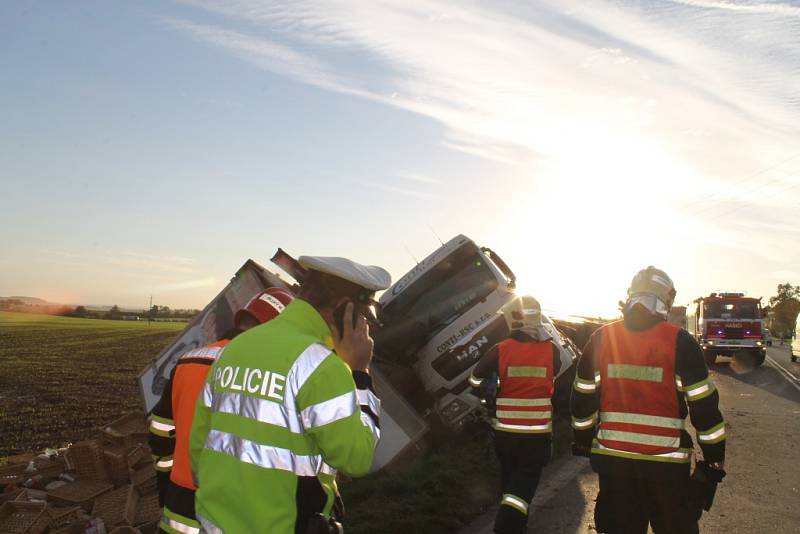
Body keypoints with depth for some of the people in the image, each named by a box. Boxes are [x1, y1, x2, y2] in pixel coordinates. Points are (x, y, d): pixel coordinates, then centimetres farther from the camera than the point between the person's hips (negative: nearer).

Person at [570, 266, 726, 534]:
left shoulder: (601, 338, 0)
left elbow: (583, 398, 6)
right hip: (666, 462, -3)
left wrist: (582, 441, 18)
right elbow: (704, 406, -7)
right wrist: (715, 459, 3)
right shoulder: (679, 342, -9)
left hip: (611, 458, 3)